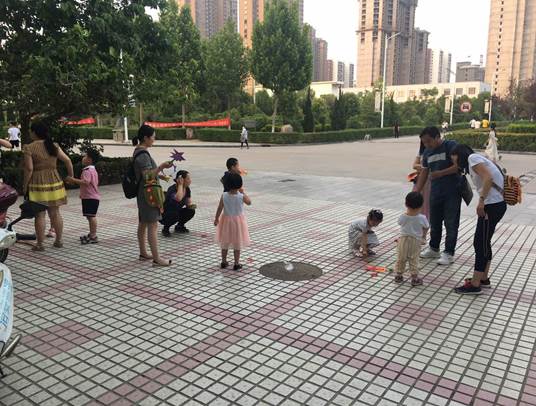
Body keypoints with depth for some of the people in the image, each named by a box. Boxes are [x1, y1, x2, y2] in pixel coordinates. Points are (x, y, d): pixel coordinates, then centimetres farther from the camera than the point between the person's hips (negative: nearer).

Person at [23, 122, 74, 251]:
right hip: (54, 182, 4)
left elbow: (29, 169, -13)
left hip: (38, 184, -4)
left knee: (40, 215, 2)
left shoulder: (29, 148, -9)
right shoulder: (54, 146, 4)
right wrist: (70, 175, 14)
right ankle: (59, 241, 19)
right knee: (55, 213, 12)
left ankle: (40, 244, 9)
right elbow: (68, 160, 1)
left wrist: (25, 185, -4)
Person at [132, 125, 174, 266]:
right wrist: (161, 167, -32)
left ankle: (143, 253, 26)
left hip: (144, 194, 11)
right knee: (153, 225, -9)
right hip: (148, 193, -11)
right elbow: (147, 175, -26)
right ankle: (156, 259, -7)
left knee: (143, 223, 15)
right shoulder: (143, 155, -19)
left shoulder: (139, 152, 13)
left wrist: (158, 170, 28)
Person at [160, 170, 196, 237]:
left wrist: (191, 206, -21)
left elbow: (189, 203, 4)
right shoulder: (172, 189, -28)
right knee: (175, 214, -36)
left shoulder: (187, 189, -6)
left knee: (191, 211, -13)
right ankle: (165, 229, -8)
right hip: (163, 216, -7)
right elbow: (178, 199, -50)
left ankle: (179, 226, 10)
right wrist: (180, 184, -36)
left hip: (176, 212, 7)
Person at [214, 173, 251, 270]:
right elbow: (249, 202, 2)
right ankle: (236, 264, 14)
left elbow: (219, 209, -9)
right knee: (237, 244, 9)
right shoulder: (242, 196, -18)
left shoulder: (224, 196, -15)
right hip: (238, 221, -2)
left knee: (224, 242, 16)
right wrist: (243, 193, 6)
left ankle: (224, 262, 25)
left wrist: (216, 219, 4)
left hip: (226, 220, 2)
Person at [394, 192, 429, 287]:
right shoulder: (422, 218, -17)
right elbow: (426, 228, -1)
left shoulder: (403, 217, -16)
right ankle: (415, 278, 15)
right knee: (414, 260, 10)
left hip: (403, 239, 1)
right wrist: (423, 235, 20)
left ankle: (398, 275, 26)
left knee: (401, 259, 15)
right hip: (415, 241, -1)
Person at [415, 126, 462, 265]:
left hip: (452, 192, -7)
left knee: (451, 223, 0)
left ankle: (449, 253, 9)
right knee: (434, 222, 16)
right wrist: (416, 192, 6)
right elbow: (424, 173, 12)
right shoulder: (427, 152, 8)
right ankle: (434, 248, 31)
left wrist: (441, 173, -21)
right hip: (435, 192, 7)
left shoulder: (450, 146, -12)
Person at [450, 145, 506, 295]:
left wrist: (481, 201, -22)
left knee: (480, 244, -3)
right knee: (483, 243, 18)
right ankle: (483, 279, 28)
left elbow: (488, 177, -20)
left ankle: (475, 285, 4)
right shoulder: (475, 163, 22)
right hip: (496, 204, 9)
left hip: (492, 205, -9)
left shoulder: (472, 157, -5)